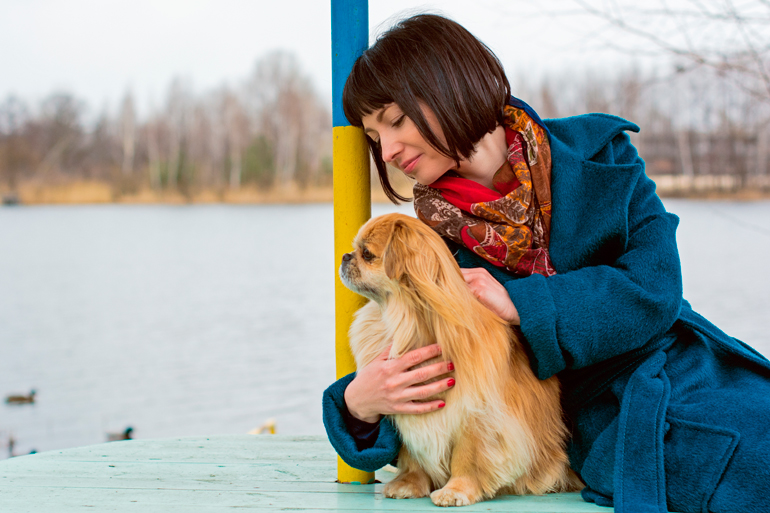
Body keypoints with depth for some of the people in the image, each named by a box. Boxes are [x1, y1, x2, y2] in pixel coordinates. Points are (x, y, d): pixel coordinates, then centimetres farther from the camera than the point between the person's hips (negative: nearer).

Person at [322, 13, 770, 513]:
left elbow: (655, 288, -7)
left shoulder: (595, 150, 4)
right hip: (612, 427, -2)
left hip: (693, 374, 3)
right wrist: (359, 404, -22)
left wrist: (520, 304, -12)